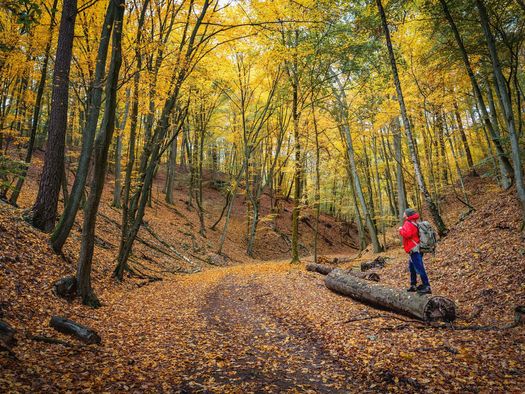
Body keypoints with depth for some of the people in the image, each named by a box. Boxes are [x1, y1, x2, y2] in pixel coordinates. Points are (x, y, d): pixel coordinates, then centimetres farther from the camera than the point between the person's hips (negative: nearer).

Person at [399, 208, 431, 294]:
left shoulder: (408, 224, -15)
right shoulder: (413, 223, 16)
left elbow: (407, 234, -29)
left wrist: (401, 230, -13)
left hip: (414, 250, -11)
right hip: (414, 250, 11)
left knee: (419, 268, -9)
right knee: (412, 268, 18)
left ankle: (427, 287, -7)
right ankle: (413, 285, 27)